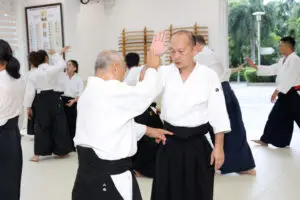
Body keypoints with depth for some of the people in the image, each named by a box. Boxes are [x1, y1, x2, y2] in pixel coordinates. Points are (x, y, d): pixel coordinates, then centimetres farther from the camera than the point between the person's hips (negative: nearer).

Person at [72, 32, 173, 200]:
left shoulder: (90, 91, 15)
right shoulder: (111, 91, -19)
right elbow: (147, 92, -14)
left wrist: (148, 130, 19)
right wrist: (153, 67, 3)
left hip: (90, 167, 10)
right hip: (107, 172, -10)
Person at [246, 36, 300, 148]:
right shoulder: (282, 61, 15)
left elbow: (289, 78, -23)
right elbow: (271, 70, 16)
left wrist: (277, 91, -24)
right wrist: (255, 66, 11)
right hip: (285, 94, 9)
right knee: (275, 117, 13)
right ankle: (265, 140, 23)